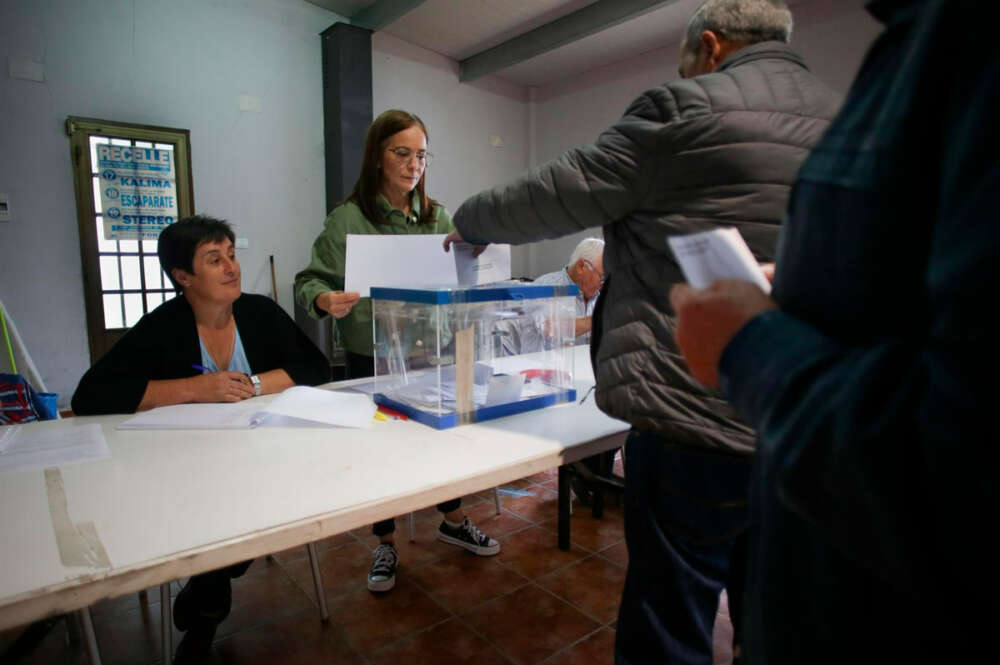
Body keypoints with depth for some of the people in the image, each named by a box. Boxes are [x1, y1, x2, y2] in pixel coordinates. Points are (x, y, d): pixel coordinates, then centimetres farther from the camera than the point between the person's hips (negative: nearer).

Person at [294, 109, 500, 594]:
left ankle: (453, 521, 38)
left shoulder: (437, 218, 6)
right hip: (372, 358, -3)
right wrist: (327, 301, -30)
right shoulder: (347, 219, -7)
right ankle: (386, 544, 33)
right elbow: (310, 281, -8)